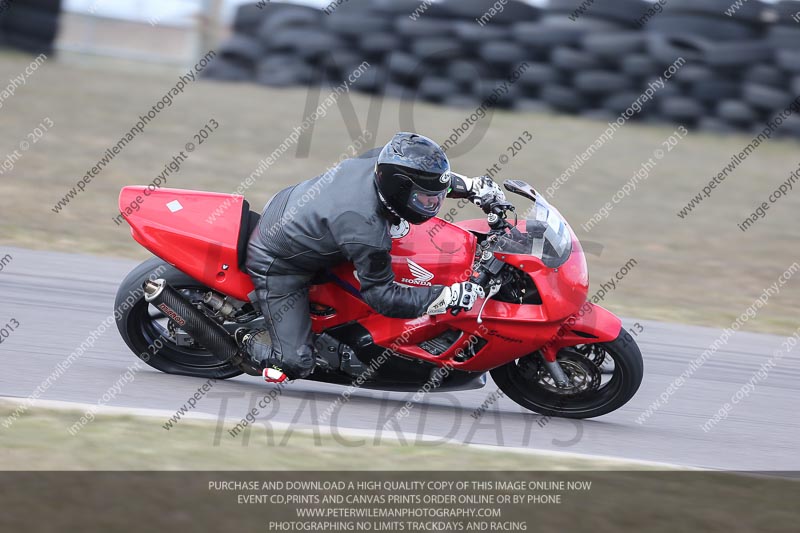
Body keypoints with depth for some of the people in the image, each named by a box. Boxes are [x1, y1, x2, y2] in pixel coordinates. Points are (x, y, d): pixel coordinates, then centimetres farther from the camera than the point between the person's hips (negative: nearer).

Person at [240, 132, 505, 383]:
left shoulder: (378, 159, -18)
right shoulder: (367, 233, -38)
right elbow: (383, 297, -26)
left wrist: (473, 186, 1)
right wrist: (448, 296, -31)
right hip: (277, 265, -8)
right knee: (294, 364, -12)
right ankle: (247, 339, 15)